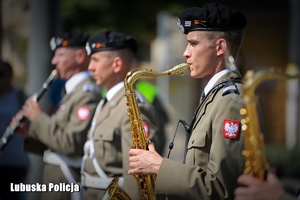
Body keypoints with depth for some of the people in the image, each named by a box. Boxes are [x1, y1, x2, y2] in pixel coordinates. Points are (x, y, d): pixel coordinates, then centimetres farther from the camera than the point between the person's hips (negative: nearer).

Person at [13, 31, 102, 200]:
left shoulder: (87, 93, -17)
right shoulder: (74, 91, 15)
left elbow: (71, 144, -25)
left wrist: (39, 118, -14)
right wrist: (30, 134, 2)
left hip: (68, 186, -9)